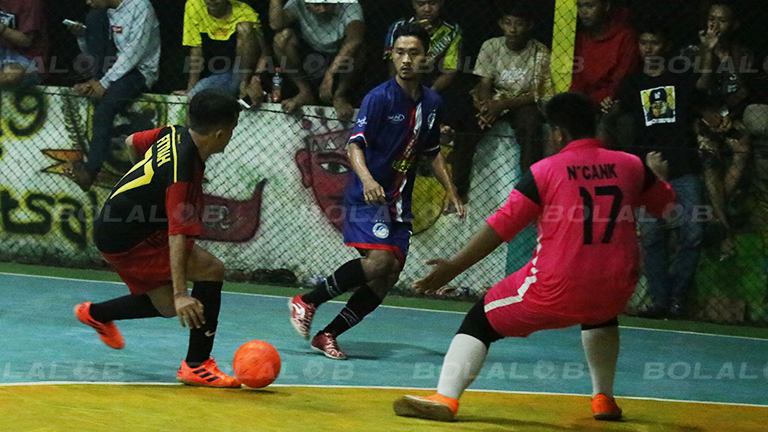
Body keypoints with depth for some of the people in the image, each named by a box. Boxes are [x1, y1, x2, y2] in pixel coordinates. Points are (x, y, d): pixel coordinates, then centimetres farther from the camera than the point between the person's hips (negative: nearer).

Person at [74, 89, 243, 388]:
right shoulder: (184, 174, -27)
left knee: (167, 305, 18)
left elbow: (132, 143, 20)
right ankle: (197, 365, -13)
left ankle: (96, 314, 41)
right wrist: (180, 293, -35)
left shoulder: (174, 135, -1)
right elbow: (178, 236, -32)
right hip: (125, 239, -10)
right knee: (211, 269, -16)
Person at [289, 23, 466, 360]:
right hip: (367, 197, -7)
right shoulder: (379, 98, -11)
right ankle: (307, 302, -10)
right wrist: (367, 180, -38)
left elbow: (432, 153, 23)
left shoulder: (432, 103, 9)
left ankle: (328, 334, 6)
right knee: (378, 260, -25)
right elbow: (355, 145, -19)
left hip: (399, 202, 7)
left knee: (389, 275, -2)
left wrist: (451, 193, 18)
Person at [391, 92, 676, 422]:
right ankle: (604, 399, 37)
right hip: (615, 292, 4)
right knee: (601, 316, 40)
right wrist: (657, 173, 43)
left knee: (480, 321, 12)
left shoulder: (546, 170, -6)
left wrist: (454, 267, -1)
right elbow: (667, 205, 21)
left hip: (555, 290, -4)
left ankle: (445, 397, -4)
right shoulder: (631, 166, 3)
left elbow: (501, 226, -7)